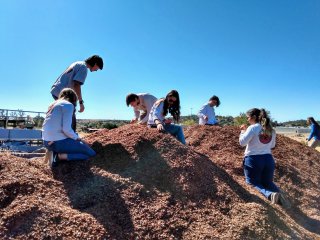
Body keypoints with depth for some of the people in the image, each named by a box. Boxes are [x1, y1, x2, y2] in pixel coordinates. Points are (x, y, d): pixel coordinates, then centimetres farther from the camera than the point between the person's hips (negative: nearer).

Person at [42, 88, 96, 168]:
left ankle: (56, 154, 6)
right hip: (58, 142, -9)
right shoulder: (68, 105, -7)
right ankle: (61, 156, -13)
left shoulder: (53, 105, 18)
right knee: (91, 153, -2)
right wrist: (78, 138, -2)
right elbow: (66, 129, -18)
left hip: (47, 142, 9)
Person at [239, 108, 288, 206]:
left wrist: (243, 131, 2)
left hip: (253, 160, -6)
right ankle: (279, 194, -12)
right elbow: (272, 145, 19)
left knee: (253, 182, 7)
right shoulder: (271, 129, 9)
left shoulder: (253, 128, -12)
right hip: (268, 159, 6)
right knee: (268, 182, 20)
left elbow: (242, 142, -12)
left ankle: (270, 194, -22)